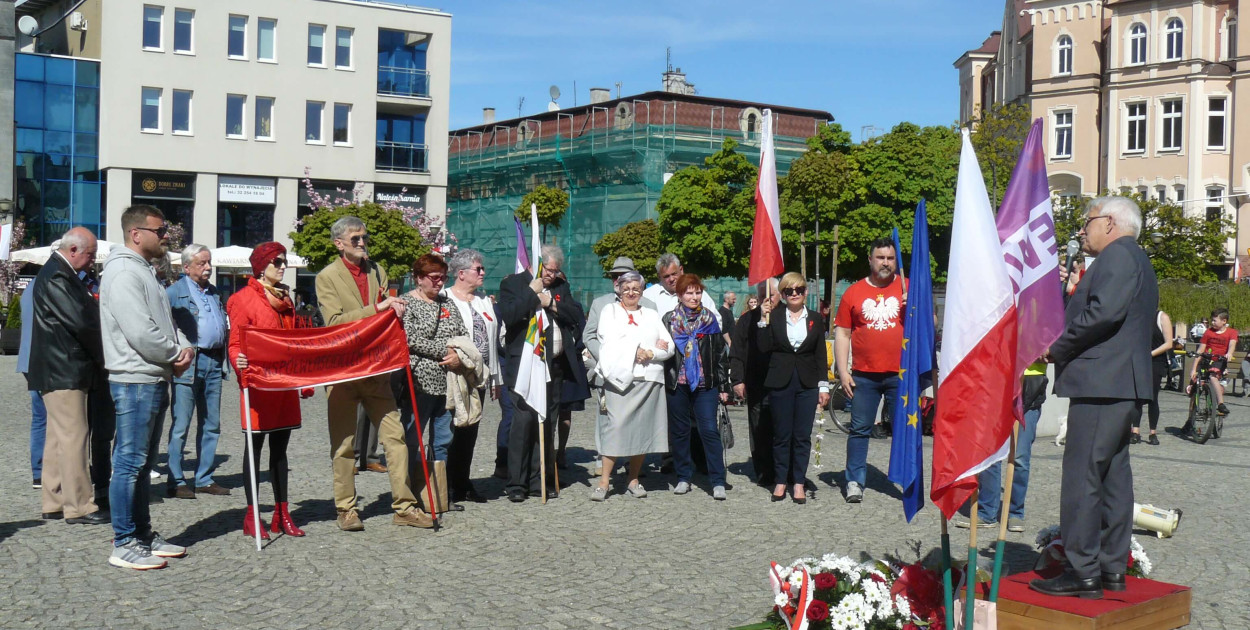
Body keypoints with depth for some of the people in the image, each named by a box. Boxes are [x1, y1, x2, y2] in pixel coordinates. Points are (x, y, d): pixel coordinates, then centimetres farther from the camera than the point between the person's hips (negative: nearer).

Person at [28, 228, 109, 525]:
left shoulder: (60, 274, 17)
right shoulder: (56, 277, -17)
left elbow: (85, 315, 17)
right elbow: (81, 322, -20)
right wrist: (103, 357, -9)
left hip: (62, 371, 11)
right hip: (64, 372, -11)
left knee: (59, 437, 14)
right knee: (74, 437, -8)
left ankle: (54, 502, 21)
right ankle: (79, 506, -4)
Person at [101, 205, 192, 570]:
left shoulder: (144, 271, 19)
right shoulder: (124, 273, -14)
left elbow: (164, 322, 22)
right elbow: (140, 333, -22)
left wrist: (182, 350, 2)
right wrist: (176, 355, -8)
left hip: (155, 380, 11)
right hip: (135, 380, -11)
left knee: (144, 462, 15)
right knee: (130, 462, -6)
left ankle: (143, 535, 23)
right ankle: (124, 544, 0)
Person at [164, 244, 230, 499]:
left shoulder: (215, 293, 18)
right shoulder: (175, 292, -2)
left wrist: (223, 358, 14)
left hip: (213, 363, 7)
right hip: (189, 363, -7)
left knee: (212, 425, 10)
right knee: (181, 426, -3)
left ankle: (205, 479, 18)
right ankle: (176, 482, 2)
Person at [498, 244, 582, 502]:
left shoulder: (561, 287, 16)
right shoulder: (513, 284, 1)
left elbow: (576, 315, 8)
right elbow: (508, 316, -15)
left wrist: (552, 304, -5)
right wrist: (532, 292, -11)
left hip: (554, 365, 5)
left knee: (546, 423, 7)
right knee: (524, 420, -10)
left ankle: (538, 481, 14)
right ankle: (516, 484, -3)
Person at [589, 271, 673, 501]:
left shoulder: (652, 315, 19)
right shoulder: (609, 311, 11)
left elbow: (669, 346, 8)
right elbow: (611, 342, -5)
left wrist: (649, 354, -9)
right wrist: (642, 348, -6)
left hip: (649, 379, 3)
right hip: (619, 378, -3)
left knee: (643, 429, 2)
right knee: (615, 427, -11)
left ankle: (634, 480, 11)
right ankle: (603, 482, -8)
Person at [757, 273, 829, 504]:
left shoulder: (816, 319, 7)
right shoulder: (774, 317, 3)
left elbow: (821, 355, 7)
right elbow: (764, 347, -6)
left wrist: (823, 386, 1)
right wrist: (764, 320, -12)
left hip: (807, 384, 1)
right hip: (780, 383, -1)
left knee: (803, 436, 3)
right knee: (781, 435, 5)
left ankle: (799, 483, 10)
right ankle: (780, 481, 14)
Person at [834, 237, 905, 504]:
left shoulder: (908, 288, 6)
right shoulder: (854, 292, 7)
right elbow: (842, 333, 8)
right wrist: (843, 372, 1)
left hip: (900, 375, 0)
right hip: (864, 376, 1)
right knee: (860, 429, 4)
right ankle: (855, 482, 11)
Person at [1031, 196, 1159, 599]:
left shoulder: (1118, 254, -8)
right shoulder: (1136, 260, 25)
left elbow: (1105, 312, -22)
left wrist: (1059, 349, -12)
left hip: (1101, 383, -11)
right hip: (1123, 386, 11)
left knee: (1082, 476, -10)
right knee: (1112, 475, 12)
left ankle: (1083, 573, -8)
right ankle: (1112, 568, 17)